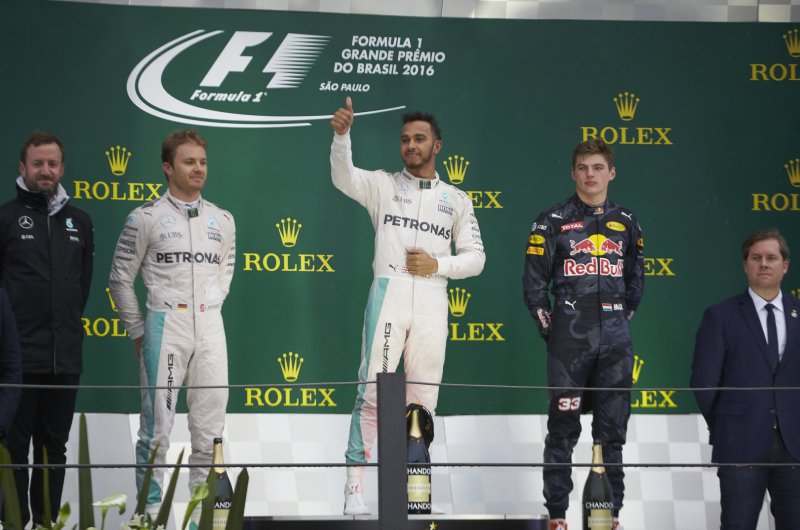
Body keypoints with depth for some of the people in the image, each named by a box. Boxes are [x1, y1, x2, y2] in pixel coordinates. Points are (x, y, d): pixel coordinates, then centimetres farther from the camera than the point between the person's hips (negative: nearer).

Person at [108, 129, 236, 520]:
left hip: (210, 328, 4)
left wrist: (211, 309, 13)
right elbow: (121, 278, 4)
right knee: (157, 427, -4)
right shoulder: (146, 218, -1)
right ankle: (150, 510, 2)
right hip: (165, 326, -4)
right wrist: (137, 332, 3)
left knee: (210, 429, 5)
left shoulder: (222, 220, 10)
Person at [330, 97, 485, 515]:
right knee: (371, 392, -9)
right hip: (388, 293, -2)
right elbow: (344, 177, -12)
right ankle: (354, 488, -10)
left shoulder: (456, 199, 14)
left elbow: (475, 258, 12)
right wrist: (341, 135, -29)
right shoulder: (383, 185, 8)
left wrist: (438, 265, -7)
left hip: (432, 300, 2)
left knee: (423, 398, 5)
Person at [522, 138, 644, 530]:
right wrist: (549, 329, 0)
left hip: (615, 340, 3)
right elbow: (534, 283, 1)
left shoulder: (626, 223, 11)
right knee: (563, 429, -1)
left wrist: (622, 320, 13)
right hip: (569, 339, -3)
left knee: (612, 432, 6)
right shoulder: (553, 222, 0)